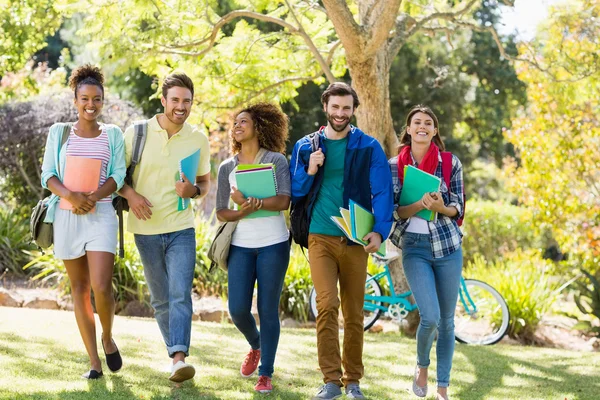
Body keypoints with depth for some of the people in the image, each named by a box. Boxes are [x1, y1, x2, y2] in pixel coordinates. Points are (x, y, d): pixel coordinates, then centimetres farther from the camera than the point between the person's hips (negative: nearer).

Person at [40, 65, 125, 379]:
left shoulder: (112, 134, 8)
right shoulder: (59, 132, 8)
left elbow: (118, 176, 2)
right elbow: (48, 175, 3)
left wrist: (93, 197, -16)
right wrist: (69, 195, -17)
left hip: (101, 215, -1)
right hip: (66, 216, 1)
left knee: (101, 287, -15)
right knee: (79, 288, 4)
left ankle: (107, 338, 15)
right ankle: (94, 362, 9)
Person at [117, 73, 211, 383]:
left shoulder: (198, 139, 1)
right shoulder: (136, 133, -4)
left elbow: (205, 182, 13)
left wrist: (194, 190, -10)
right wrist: (130, 194, -16)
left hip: (181, 229, 0)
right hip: (146, 229, 1)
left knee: (180, 295, -14)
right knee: (160, 299, 10)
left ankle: (179, 358, -22)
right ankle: (175, 352, 23)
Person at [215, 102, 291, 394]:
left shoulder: (276, 160, 0)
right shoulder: (227, 167, 9)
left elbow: (283, 201, -12)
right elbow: (221, 213, 5)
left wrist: (246, 200, -19)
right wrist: (241, 213, -16)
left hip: (273, 245, -3)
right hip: (241, 246, 3)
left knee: (268, 310, -2)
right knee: (238, 310, -3)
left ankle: (266, 374, 7)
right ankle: (255, 346, 29)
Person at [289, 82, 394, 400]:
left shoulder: (368, 147, 2)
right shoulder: (306, 146, 8)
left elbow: (382, 192, -4)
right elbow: (295, 192, 11)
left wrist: (380, 230, -19)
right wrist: (309, 171, -8)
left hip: (355, 239, 0)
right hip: (321, 237, 0)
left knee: (354, 313, 6)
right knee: (326, 305, -13)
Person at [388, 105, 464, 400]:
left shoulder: (451, 163, 1)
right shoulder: (395, 165, 0)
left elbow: (458, 208, 3)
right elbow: (393, 210, -2)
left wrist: (440, 207, -18)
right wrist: (419, 205, -20)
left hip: (447, 246, 1)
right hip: (414, 248, -1)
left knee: (447, 320, 6)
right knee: (430, 317, -14)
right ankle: (422, 365, 17)